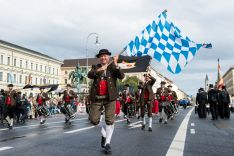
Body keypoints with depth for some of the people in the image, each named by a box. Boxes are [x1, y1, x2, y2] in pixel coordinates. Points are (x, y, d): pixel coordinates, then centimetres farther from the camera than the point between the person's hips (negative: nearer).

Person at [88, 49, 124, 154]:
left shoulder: (113, 67, 6)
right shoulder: (95, 67, 10)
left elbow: (121, 76, -11)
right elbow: (89, 75, -10)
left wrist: (116, 65, -24)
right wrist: (100, 69, -27)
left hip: (110, 98, -2)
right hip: (97, 98, 2)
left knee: (110, 121, -4)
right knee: (94, 120, 4)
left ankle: (107, 144, 8)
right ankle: (104, 134, 30)